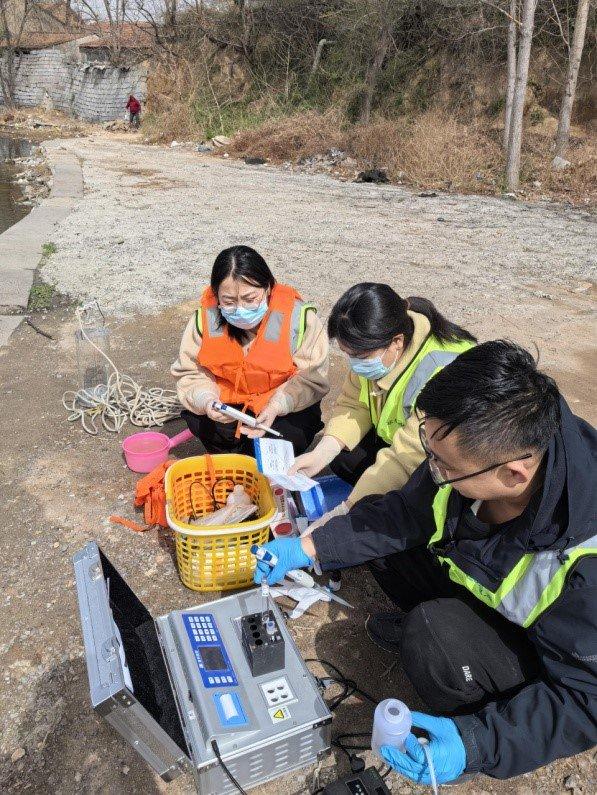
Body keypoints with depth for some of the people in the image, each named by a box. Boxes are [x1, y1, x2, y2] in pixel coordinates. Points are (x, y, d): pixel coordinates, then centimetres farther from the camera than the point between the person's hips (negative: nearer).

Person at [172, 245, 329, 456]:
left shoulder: (297, 317, -20)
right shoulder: (206, 318, -13)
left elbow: (311, 379, -17)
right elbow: (190, 373, -6)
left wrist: (277, 406, -34)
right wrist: (205, 400, -29)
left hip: (285, 409, -1)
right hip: (228, 402, 2)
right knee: (198, 421, -26)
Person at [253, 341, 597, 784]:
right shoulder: (473, 452, -23)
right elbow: (402, 513, -7)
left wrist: (475, 742, -36)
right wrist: (307, 548, -10)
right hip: (480, 590, 5)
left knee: (435, 630, -34)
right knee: (375, 522, -4)